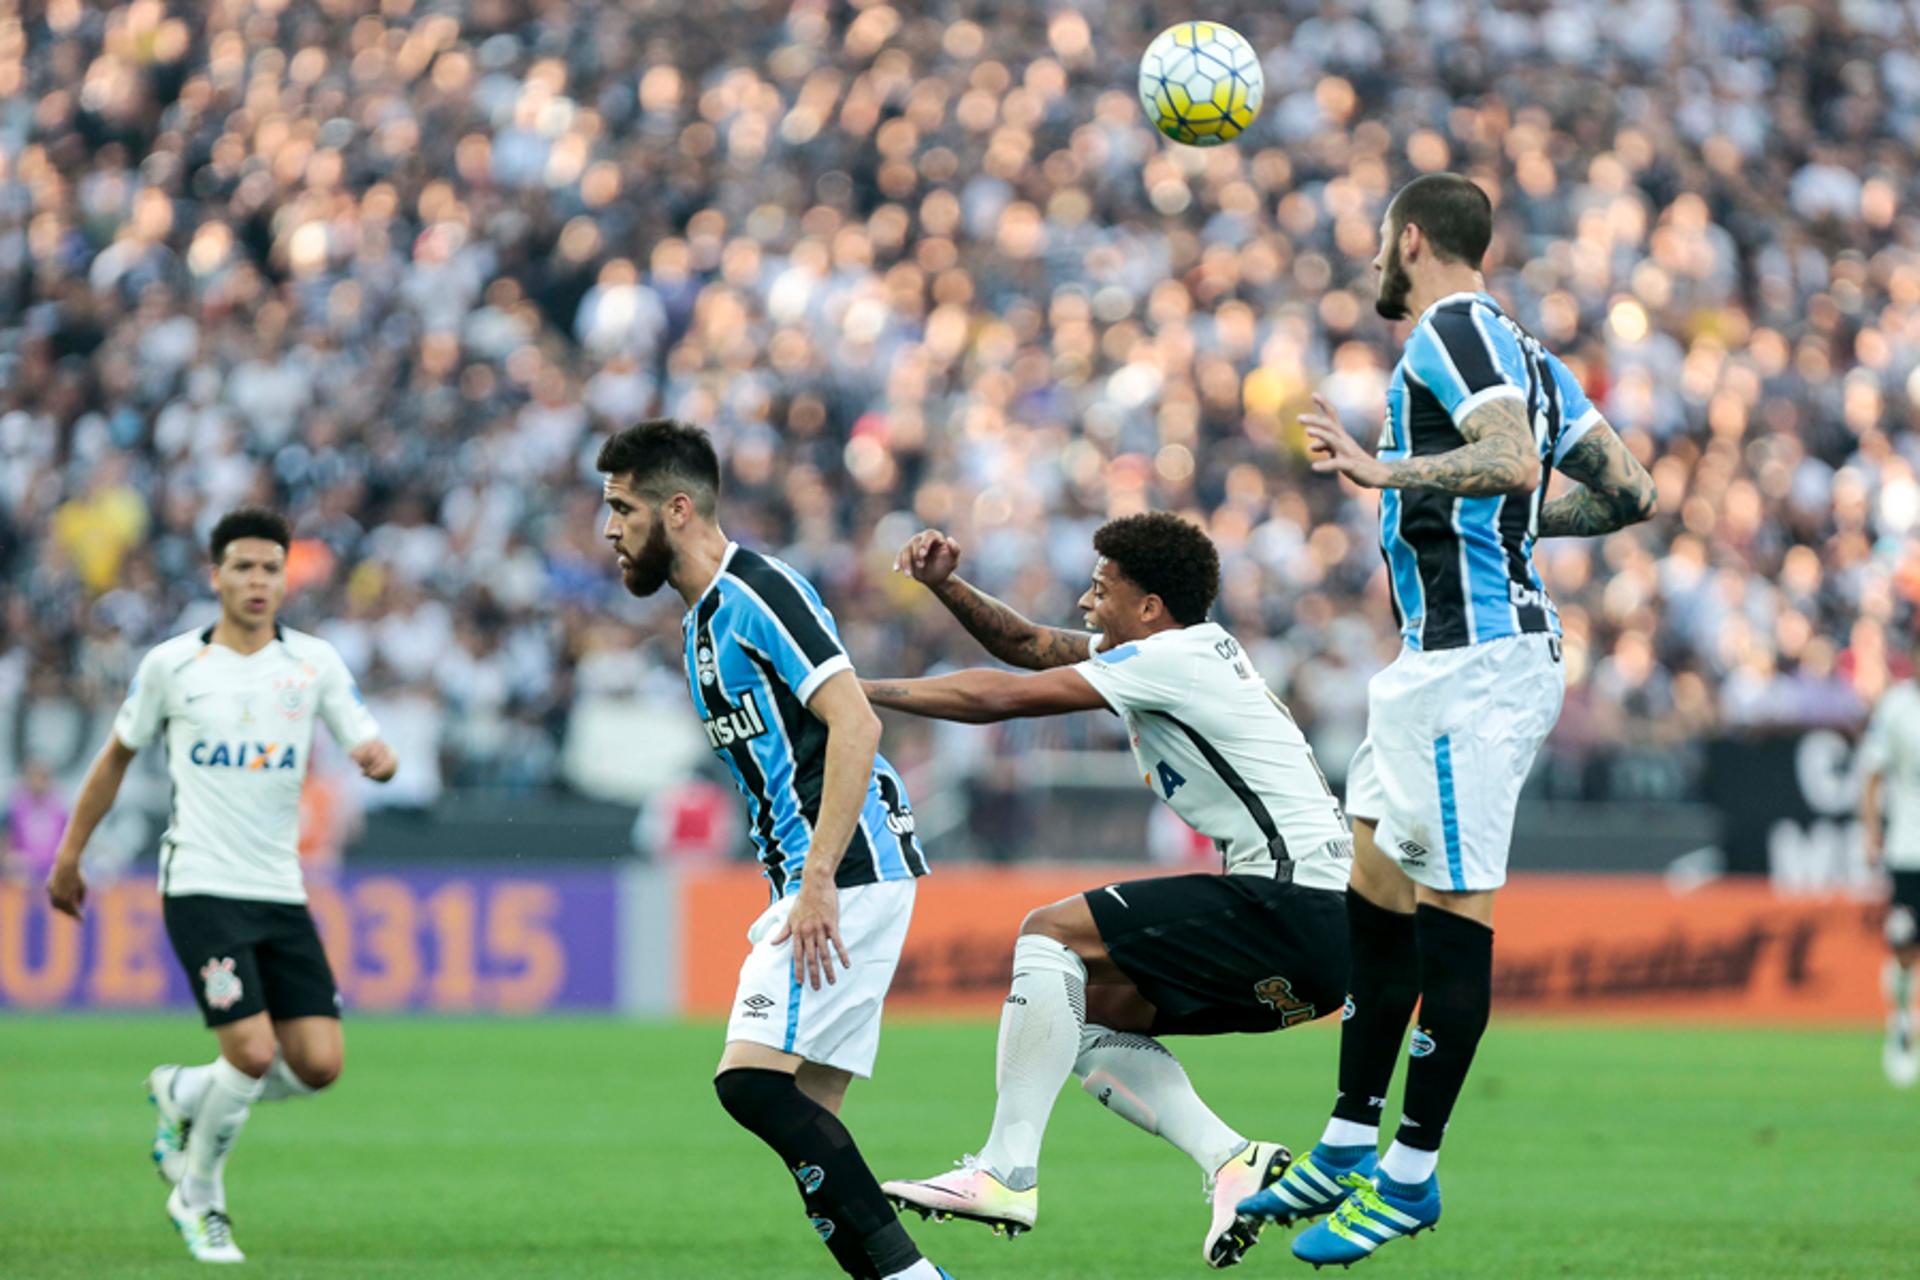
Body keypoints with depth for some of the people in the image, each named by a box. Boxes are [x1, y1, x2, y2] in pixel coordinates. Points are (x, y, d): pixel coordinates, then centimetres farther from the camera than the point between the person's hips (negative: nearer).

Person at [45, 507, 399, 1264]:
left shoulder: (314, 663, 4)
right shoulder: (171, 664, 0)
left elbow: (372, 749, 0)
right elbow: (118, 755, 13)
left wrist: (378, 760, -25)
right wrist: (69, 854, 16)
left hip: (281, 893, 4)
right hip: (201, 888, -4)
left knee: (318, 1065, -6)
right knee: (253, 1051, -17)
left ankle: (182, 1096, 22)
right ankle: (199, 1199, 8)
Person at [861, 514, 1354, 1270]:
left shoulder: (1170, 659, -11)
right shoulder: (1180, 649, 18)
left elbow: (998, 697, -12)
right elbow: (1031, 647, 24)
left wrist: (855, 691, -5)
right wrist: (943, 586, 10)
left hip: (1296, 908, -10)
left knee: (1051, 933, -12)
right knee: (1092, 1010, 14)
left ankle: (1007, 1172, -18)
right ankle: (1234, 1162, 0)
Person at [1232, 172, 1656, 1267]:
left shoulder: (1452, 333, -10)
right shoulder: (1515, 347, 19)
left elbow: (1513, 458, -27)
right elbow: (1629, 490, 18)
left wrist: (1387, 470, -29)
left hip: (1476, 658, -11)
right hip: (1443, 658, 11)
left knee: (1455, 911, -6)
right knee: (1375, 894, 14)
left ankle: (1411, 1177, -4)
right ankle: (1349, 1151, 20)